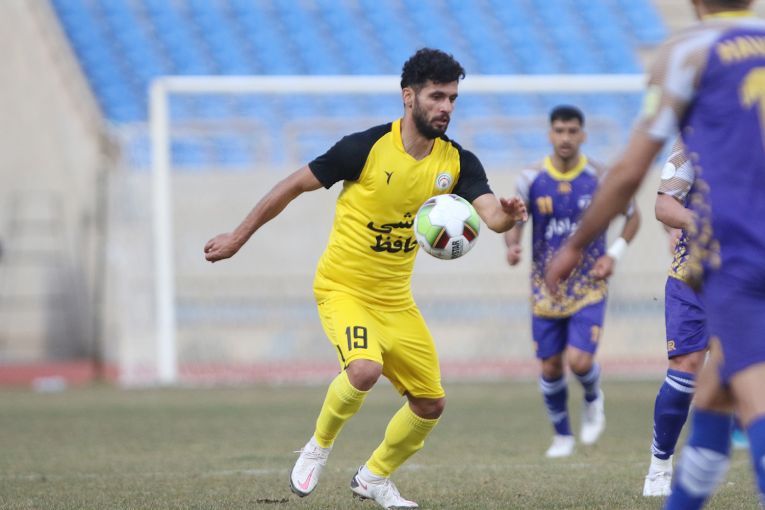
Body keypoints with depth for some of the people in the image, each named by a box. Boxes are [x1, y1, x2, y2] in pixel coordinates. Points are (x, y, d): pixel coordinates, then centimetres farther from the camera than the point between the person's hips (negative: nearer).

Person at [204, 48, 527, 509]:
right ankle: (319, 447, -3)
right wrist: (238, 238, -4)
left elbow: (490, 212, -20)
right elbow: (295, 185, -8)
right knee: (364, 370, -32)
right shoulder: (367, 147, -18)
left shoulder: (458, 162, -6)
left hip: (396, 299, 5)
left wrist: (507, 216, -45)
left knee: (431, 404, 4)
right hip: (343, 287, -5)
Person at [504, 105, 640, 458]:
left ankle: (593, 400, 18)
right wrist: (512, 244, -20)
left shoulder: (599, 178, -6)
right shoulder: (531, 179, -4)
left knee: (579, 361, -17)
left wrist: (614, 253, -8)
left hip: (589, 287, -2)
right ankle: (562, 435, 26)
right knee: (550, 367, 5)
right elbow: (515, 220, 3)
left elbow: (633, 216, 7)